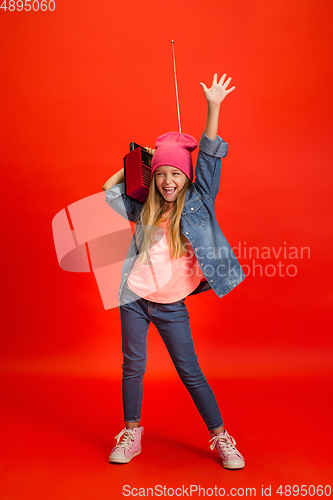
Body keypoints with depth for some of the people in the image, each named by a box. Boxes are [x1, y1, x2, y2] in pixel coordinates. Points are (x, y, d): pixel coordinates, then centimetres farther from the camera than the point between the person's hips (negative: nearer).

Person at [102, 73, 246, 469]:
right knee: (133, 367, 8)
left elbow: (209, 159, -10)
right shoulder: (144, 211, 6)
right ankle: (131, 435, 25)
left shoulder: (196, 206, -2)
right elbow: (110, 188, 19)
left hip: (172, 306, -2)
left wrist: (213, 107, -16)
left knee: (191, 373, 3)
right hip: (135, 298, 3)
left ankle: (221, 438, 18)